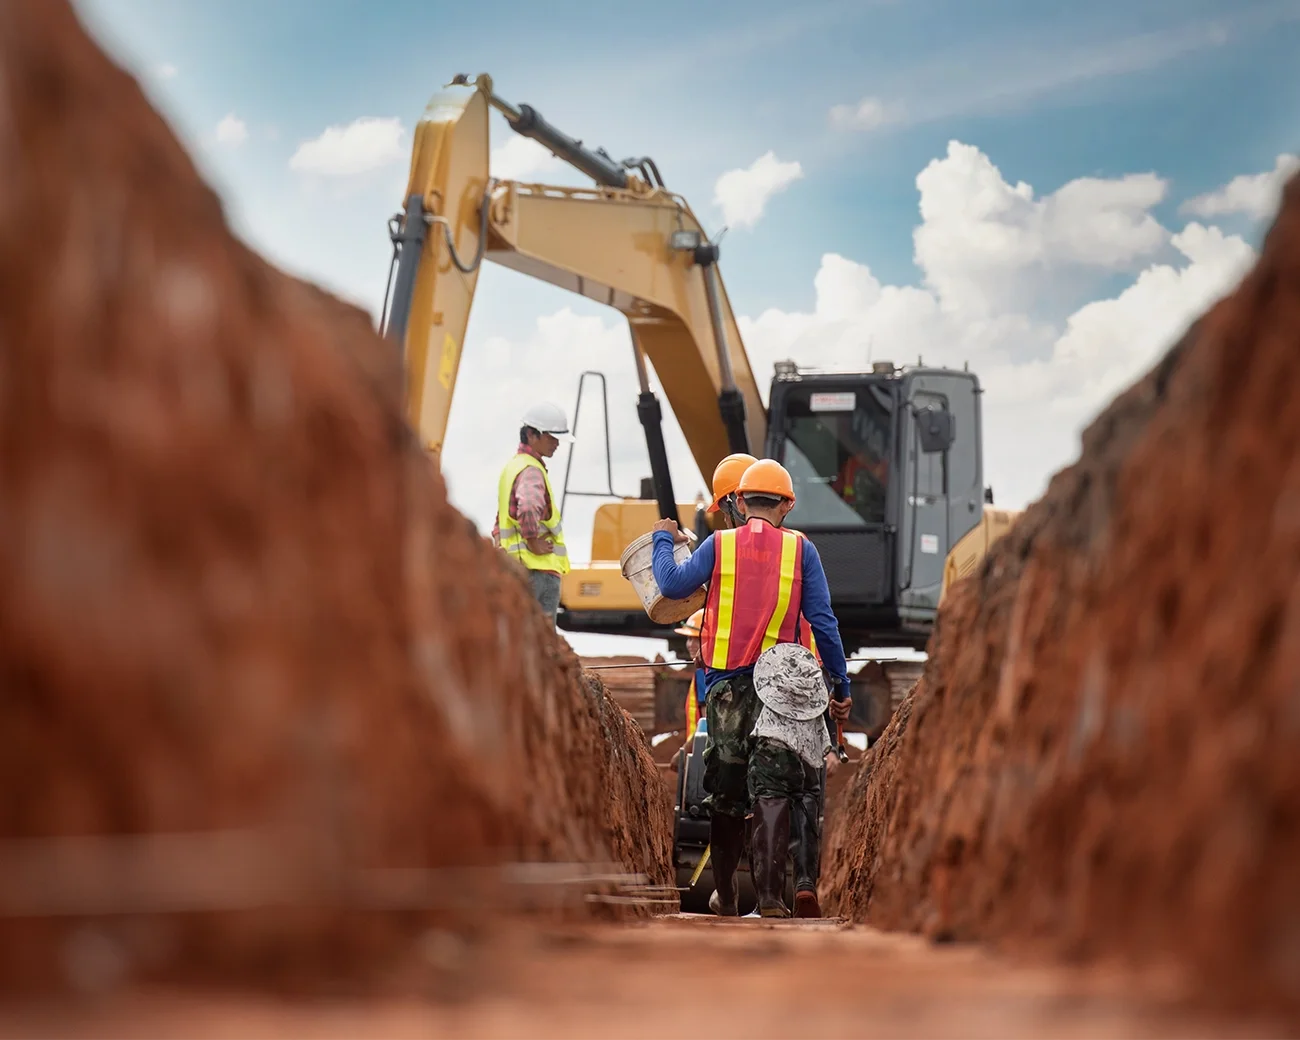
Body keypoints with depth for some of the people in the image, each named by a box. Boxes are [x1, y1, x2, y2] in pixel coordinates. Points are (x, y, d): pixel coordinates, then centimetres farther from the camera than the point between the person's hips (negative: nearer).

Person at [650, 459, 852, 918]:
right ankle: (769, 890, -15)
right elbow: (823, 622, -1)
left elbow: (673, 585, -5)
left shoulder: (719, 544, 1)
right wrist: (841, 686, 5)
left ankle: (724, 896, 20)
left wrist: (663, 539, 14)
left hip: (724, 685, 1)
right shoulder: (800, 550, 2)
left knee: (725, 789, 12)